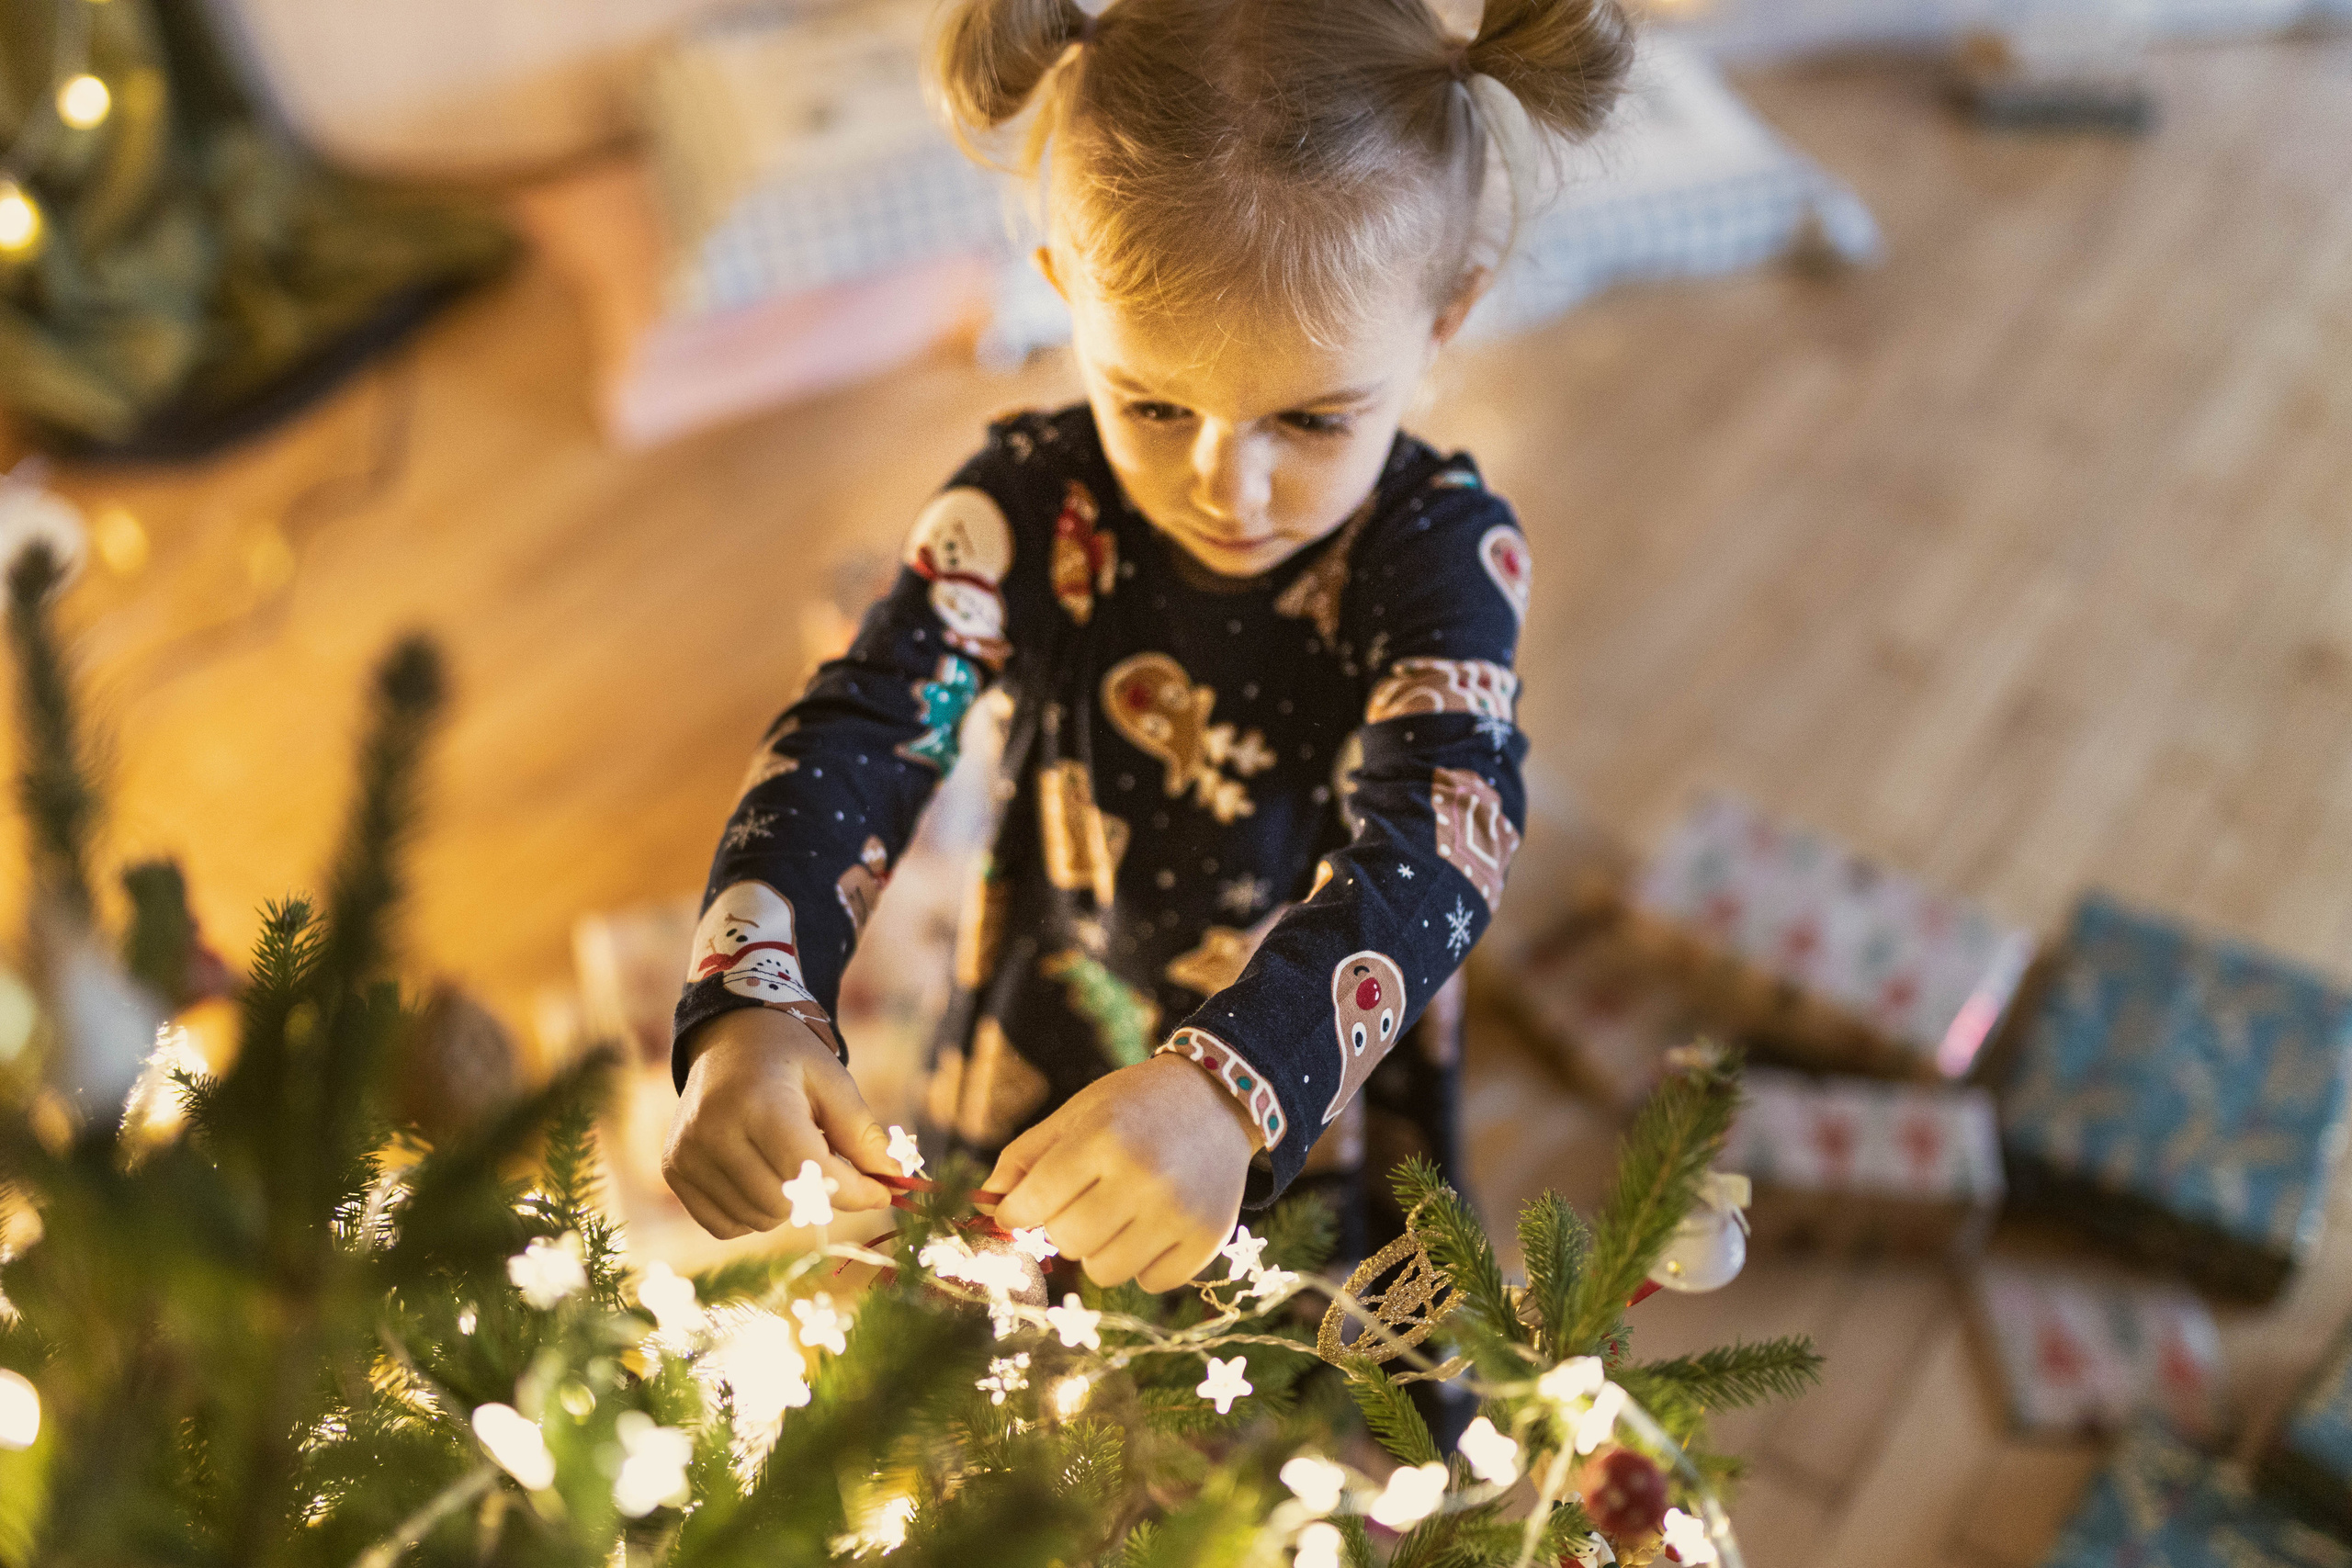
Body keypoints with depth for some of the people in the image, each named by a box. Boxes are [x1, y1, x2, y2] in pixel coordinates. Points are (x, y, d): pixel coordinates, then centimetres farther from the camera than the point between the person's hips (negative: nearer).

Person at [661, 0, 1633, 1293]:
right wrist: (748, 1007, -48)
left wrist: (1235, 1088, -54)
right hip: (1028, 1122, 2)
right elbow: (856, 738, -27)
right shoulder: (1033, 510, -16)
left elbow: (1433, 844, -35)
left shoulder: (1442, 550, -21)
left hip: (1318, 1133, -1)